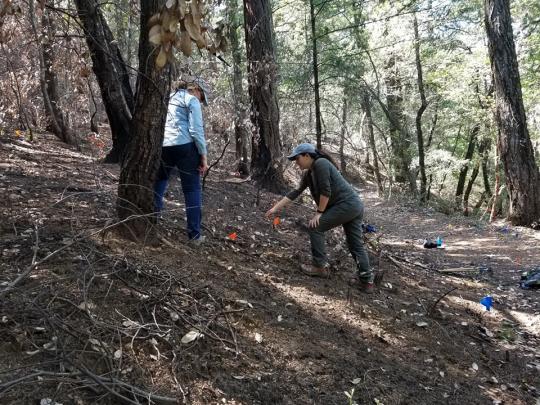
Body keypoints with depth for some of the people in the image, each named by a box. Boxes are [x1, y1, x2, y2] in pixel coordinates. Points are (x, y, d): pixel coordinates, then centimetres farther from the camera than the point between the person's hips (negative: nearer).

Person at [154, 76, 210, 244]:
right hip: (184, 147, -6)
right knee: (192, 189, -1)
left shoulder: (168, 98, 21)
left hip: (163, 146, 6)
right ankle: (195, 234, 1)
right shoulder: (192, 100, -1)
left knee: (159, 180, 25)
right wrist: (204, 156, -8)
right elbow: (196, 130, -11)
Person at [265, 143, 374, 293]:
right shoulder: (309, 174, 15)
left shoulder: (320, 163, -12)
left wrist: (319, 213, -8)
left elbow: (326, 191, -17)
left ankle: (320, 266, 5)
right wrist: (275, 208, 17)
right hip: (355, 206, 10)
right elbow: (295, 193, 17)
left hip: (347, 204, -10)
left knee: (315, 227, -3)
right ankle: (366, 281, 15)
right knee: (356, 245, 11)